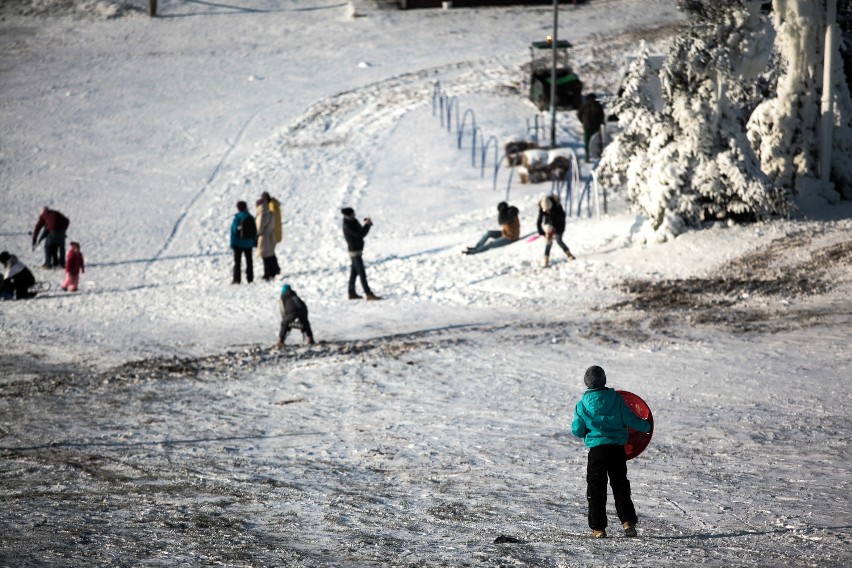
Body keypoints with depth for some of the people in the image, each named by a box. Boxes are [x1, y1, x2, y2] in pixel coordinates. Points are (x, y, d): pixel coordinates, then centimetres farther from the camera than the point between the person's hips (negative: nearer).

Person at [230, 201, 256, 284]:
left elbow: (233, 231, -13)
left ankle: (237, 278, -1)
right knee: (249, 261, 11)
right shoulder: (250, 217, -1)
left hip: (239, 243, -4)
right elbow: (255, 231, 4)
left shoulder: (237, 218, -13)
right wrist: (255, 242, 13)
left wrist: (232, 243, -8)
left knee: (237, 261, 2)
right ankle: (249, 278, 12)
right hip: (248, 243, 4)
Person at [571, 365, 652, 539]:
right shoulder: (616, 399, -5)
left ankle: (598, 528, 3)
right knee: (620, 485, 14)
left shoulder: (582, 405, -5)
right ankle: (628, 521, 3)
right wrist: (646, 426, 16)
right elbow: (630, 419, -1)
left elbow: (577, 431, -1)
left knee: (596, 489, 7)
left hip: (596, 450, -1)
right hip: (617, 448, 1)